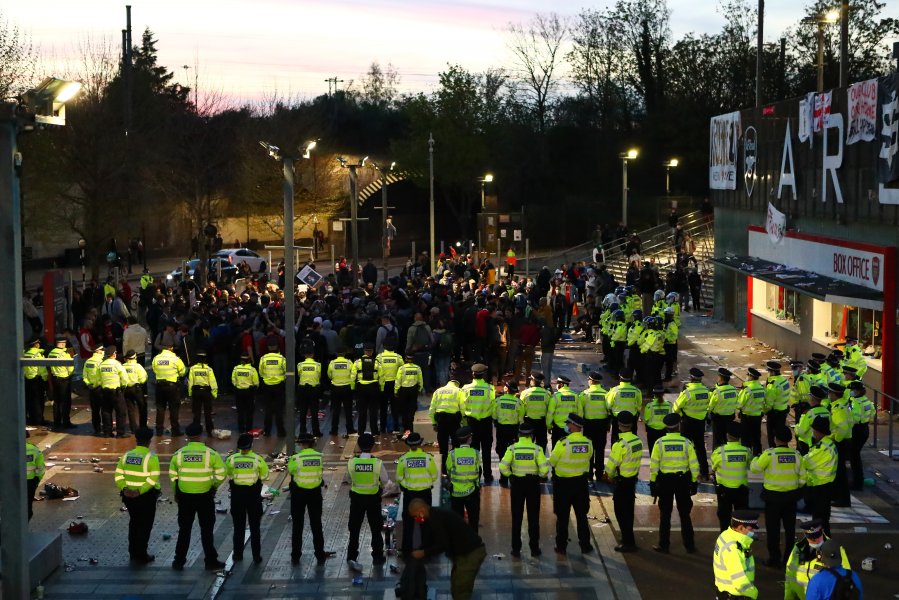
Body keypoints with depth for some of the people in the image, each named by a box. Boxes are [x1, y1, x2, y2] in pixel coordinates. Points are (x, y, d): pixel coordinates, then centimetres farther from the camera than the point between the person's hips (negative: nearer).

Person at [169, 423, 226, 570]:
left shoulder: (179, 454, -3)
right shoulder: (210, 453, -9)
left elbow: (173, 476, 3)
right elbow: (221, 475, -8)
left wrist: (175, 492, 17)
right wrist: (214, 487, 10)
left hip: (184, 496, 2)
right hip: (205, 496, -2)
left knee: (184, 529, 13)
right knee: (206, 529, 8)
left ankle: (179, 561, 16)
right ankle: (211, 561, 12)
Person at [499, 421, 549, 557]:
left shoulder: (512, 448, -8)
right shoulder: (537, 449, -9)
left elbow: (503, 467, -15)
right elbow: (545, 469, -15)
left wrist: (510, 475, 3)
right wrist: (541, 476, 7)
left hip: (516, 484, 0)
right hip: (533, 484, 0)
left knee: (516, 517, 10)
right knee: (533, 517, 11)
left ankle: (516, 549, 14)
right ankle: (534, 549, 16)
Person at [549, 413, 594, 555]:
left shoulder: (563, 443, -21)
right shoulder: (588, 443, -8)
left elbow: (552, 462, -11)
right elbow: (589, 459, 5)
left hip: (563, 483, -3)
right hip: (581, 483, 3)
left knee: (562, 516, 8)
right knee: (581, 515, 15)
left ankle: (561, 547, 13)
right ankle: (585, 545, 20)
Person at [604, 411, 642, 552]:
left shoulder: (620, 444, -24)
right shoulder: (638, 441, -2)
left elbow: (611, 464, -16)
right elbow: (637, 460, 6)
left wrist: (609, 475, 3)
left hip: (622, 481, -8)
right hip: (633, 478, 8)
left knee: (621, 512, 2)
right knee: (628, 510, 19)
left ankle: (628, 543, 3)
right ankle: (628, 539, 31)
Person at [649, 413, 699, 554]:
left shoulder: (659, 443, -9)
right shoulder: (686, 443, -8)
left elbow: (653, 465, -6)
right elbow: (694, 465, -5)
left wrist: (652, 483, 2)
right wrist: (694, 482, 5)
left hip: (665, 481, -1)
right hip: (683, 480, 1)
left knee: (665, 514, 9)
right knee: (684, 514, 11)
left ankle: (664, 545, 12)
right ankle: (689, 545, 15)